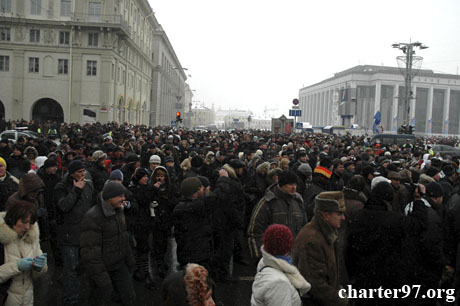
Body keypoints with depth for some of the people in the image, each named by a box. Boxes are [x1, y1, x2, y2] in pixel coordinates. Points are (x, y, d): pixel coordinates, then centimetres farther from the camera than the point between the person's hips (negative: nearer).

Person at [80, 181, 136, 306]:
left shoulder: (118, 211, 2)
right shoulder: (92, 217, -23)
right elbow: (90, 252, -24)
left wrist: (130, 259, 17)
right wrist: (102, 278, -22)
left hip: (120, 266, 7)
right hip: (101, 268, -6)